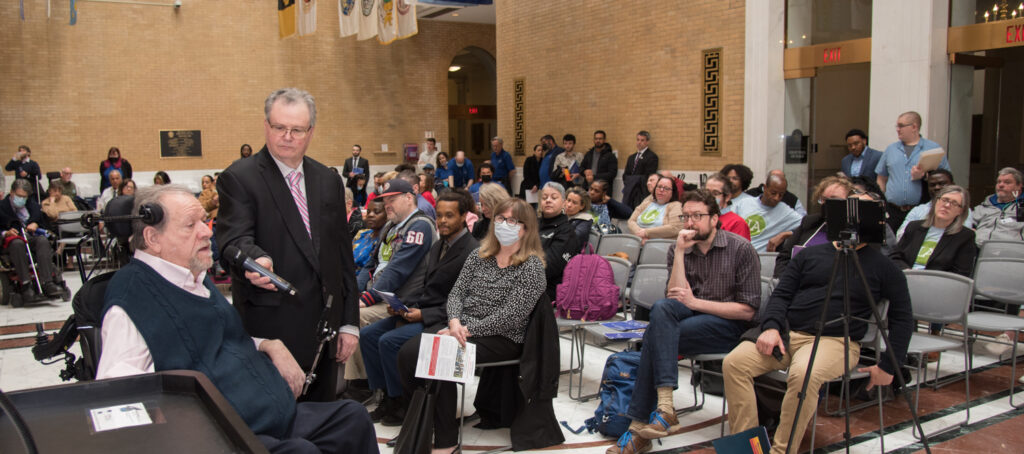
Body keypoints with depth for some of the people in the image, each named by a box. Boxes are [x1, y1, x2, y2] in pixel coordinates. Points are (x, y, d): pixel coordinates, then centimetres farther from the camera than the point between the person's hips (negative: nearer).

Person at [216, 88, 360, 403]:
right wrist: (257, 260, -42)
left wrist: (349, 322, 10)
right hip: (269, 330, -5)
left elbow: (343, 254, 13)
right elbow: (234, 240, -18)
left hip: (324, 329, 5)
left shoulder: (328, 180, 11)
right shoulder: (238, 178, -5)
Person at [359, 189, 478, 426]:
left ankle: (404, 403, -4)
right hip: (420, 310, 9)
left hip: (445, 318, -9)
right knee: (368, 335, 0)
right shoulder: (438, 246, 14)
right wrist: (403, 305, 0)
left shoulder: (472, 252, -16)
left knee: (389, 341, -23)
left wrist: (424, 315, -21)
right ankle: (386, 395, 7)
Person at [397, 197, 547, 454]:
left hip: (503, 339, -6)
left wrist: (467, 330, -18)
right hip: (461, 328, 6)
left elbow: (511, 317, -16)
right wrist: (454, 322, -14)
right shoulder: (479, 256, 12)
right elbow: (456, 292, 8)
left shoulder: (531, 266, -7)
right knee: (408, 353, -17)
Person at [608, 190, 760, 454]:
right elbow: (674, 298, -5)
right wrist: (680, 252, -11)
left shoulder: (740, 249, -3)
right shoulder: (678, 251, 9)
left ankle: (640, 426, -24)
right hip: (690, 315, 4)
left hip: (729, 325, -4)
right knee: (661, 308, -31)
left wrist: (695, 302, -15)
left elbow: (748, 310, -7)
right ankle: (664, 407, -35)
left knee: (656, 337, -27)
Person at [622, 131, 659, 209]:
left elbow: (648, 176, -10)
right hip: (629, 193, 6)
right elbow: (625, 175, 16)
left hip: (642, 194, -6)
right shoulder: (631, 157, 21)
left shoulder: (652, 157, -3)